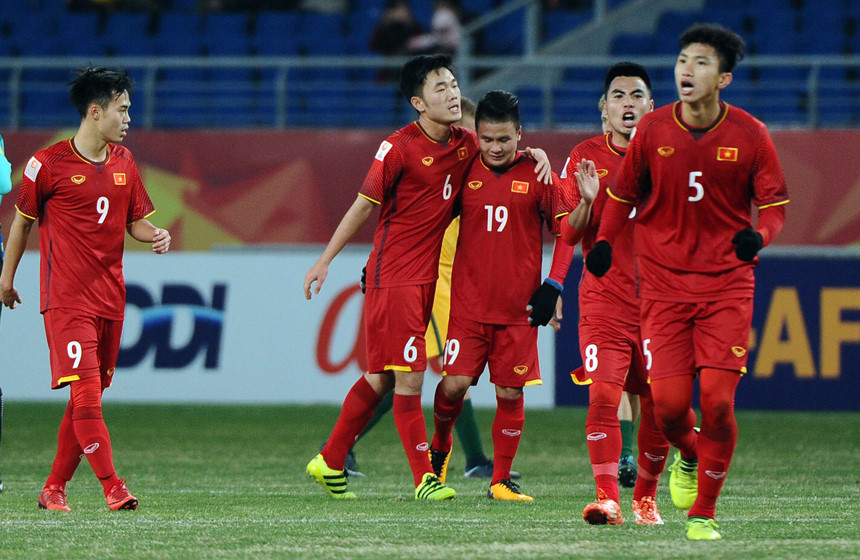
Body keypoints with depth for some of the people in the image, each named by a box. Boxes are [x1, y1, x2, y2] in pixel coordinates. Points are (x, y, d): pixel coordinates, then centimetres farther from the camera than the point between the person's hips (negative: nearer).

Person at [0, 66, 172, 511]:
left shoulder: (123, 162, 10)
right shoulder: (48, 164, -6)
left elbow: (135, 220, 17)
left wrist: (154, 236, -5)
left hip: (110, 298, 6)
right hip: (66, 298, -6)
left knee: (89, 396, 7)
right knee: (84, 389, -15)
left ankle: (54, 487, 16)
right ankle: (112, 487, -17)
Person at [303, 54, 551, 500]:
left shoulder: (465, 144, 6)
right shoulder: (399, 148, -12)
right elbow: (363, 205, -6)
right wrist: (325, 260, -4)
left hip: (427, 275, 7)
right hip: (393, 275, -7)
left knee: (382, 377, 12)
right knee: (409, 376, -8)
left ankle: (329, 462, 22)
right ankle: (424, 479, -5)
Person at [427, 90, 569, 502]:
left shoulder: (537, 177, 0)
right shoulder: (465, 173, 4)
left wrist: (554, 286, -4)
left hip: (518, 308, 0)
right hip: (468, 301, 0)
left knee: (510, 393, 0)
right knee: (455, 382, -9)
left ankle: (501, 480, 11)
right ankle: (440, 447, 20)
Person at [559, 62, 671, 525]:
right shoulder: (586, 157, 5)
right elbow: (567, 235, 3)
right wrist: (587, 201, -16)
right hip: (603, 300, -1)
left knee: (658, 407, 4)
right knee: (603, 396, -16)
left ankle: (646, 496, 21)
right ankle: (607, 499, -19)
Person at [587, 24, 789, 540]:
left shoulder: (750, 135, -5)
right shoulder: (652, 130, -1)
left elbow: (775, 205, 1)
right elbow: (624, 194, 12)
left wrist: (758, 235, -21)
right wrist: (604, 240, -5)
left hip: (727, 282, -1)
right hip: (664, 282, 1)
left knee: (718, 400, -11)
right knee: (669, 403, -8)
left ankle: (704, 511, 7)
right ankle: (688, 456, 28)